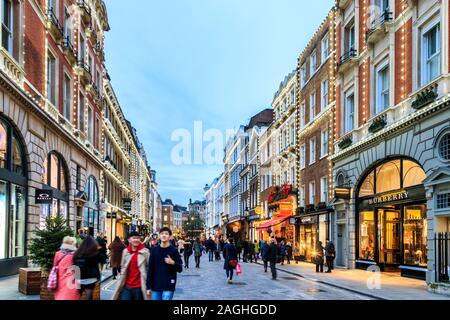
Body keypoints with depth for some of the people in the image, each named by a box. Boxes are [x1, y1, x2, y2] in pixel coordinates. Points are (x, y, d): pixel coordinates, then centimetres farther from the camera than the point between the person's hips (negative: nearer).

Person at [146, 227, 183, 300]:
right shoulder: (154, 250, 5)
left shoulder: (174, 250, -2)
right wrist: (148, 286, 4)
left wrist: (173, 263, -21)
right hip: (156, 286, 3)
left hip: (169, 286, -3)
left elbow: (180, 269, 0)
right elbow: (150, 269, 7)